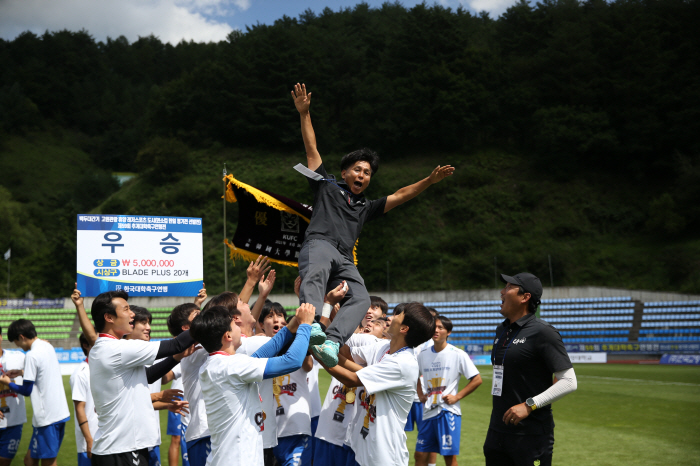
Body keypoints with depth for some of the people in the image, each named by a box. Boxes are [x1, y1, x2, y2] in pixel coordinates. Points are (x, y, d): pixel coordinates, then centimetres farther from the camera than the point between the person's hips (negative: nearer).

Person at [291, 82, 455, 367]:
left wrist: (430, 181, 24)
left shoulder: (365, 208, 35)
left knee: (360, 298, -27)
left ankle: (331, 342, -48)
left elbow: (400, 196, 34)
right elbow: (311, 149, 21)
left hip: (345, 261, 4)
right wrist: (304, 113, 16)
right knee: (316, 274, -40)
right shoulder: (327, 186, 25)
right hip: (319, 244, -4)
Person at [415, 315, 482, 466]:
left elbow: (477, 380, -4)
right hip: (428, 412, 5)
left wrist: (457, 397, -9)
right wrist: (420, 394, 10)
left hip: (449, 412, -5)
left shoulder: (458, 354, -6)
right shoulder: (423, 355, 8)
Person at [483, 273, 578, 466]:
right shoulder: (501, 330, 15)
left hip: (532, 434, -8)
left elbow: (569, 382, -14)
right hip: (497, 430, 8)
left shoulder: (542, 332, -10)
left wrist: (529, 405, -19)